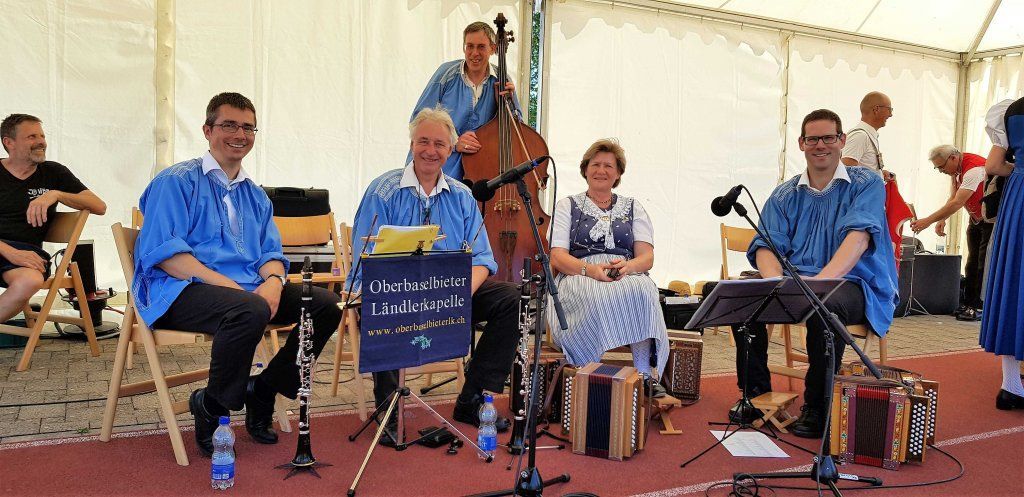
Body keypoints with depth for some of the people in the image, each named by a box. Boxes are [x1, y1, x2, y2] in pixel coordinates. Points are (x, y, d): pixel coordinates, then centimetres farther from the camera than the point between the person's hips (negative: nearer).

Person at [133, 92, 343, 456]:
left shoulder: (255, 196, 21)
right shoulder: (176, 181, 1)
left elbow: (270, 253, 13)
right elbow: (164, 253, -11)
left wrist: (273, 282, -13)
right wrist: (226, 284, -22)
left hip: (248, 287, 7)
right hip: (182, 290, -6)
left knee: (326, 303, -11)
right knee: (249, 311, -37)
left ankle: (263, 390, 1)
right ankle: (211, 407, -12)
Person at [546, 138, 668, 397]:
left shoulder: (633, 208, 21)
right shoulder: (567, 206, 17)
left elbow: (647, 257, 9)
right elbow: (556, 257, 3)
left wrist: (627, 266, -17)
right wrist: (589, 269, -17)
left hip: (629, 277, 2)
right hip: (579, 277, -1)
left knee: (642, 291, -36)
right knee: (593, 296, -39)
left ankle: (647, 373, -34)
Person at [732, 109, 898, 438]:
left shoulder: (866, 184, 2)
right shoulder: (784, 195, 13)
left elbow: (858, 237, -16)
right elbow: (766, 247, 1)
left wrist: (822, 280, -34)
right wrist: (777, 282, -23)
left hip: (852, 282, -4)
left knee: (824, 306, -38)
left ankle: (817, 407, -17)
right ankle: (756, 392, -6)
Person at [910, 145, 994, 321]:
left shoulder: (974, 169, -29)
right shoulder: (956, 168, 0)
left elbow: (957, 203, -34)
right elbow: (953, 198, 1)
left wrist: (928, 221, -35)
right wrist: (942, 219, -14)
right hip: (976, 218, 9)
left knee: (985, 264, -10)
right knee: (972, 262, 8)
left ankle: (979, 307, -8)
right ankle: (969, 304, 11)